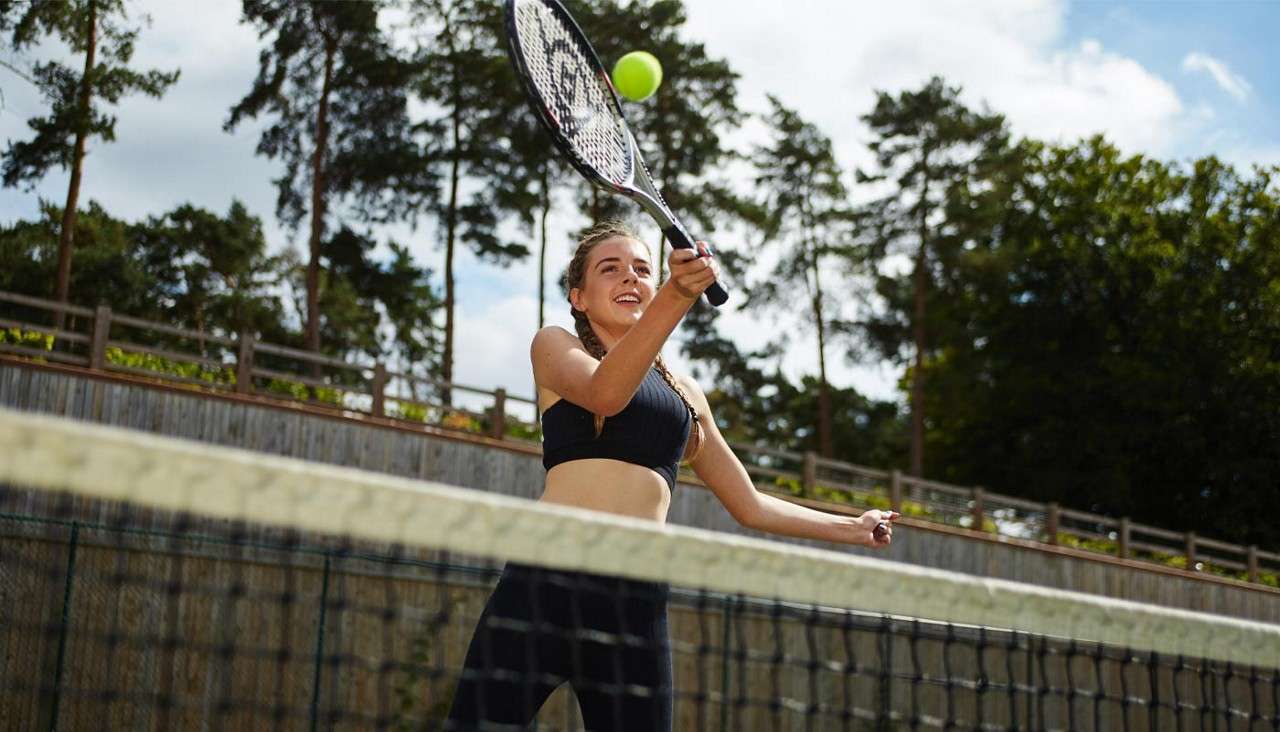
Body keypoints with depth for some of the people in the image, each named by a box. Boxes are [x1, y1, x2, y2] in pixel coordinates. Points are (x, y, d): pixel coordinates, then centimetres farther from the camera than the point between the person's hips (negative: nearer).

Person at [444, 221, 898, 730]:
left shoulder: (684, 393, 23)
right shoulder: (555, 345, 11)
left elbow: (749, 505, 32)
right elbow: (603, 394, -14)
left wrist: (850, 528, 38)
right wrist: (676, 297, -27)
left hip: (639, 598, 4)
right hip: (549, 577, -4)